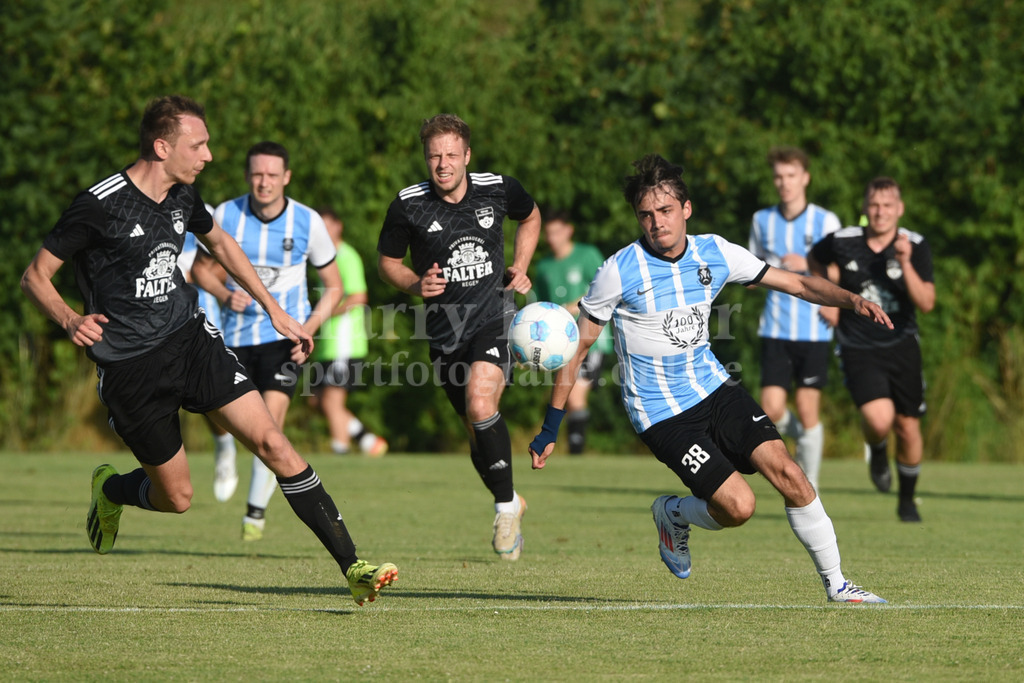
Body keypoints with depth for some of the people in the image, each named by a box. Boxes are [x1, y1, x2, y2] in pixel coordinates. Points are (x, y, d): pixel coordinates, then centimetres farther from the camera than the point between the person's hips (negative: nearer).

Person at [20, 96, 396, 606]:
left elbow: (219, 243, 25)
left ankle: (352, 567, -14)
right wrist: (70, 319, -28)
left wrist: (274, 311, 23)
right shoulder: (99, 206, -16)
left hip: (190, 338, 5)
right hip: (129, 367, -5)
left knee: (272, 443, -12)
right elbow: (34, 277, -9)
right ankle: (110, 491, 39)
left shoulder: (183, 197, 3)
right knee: (176, 497, 2)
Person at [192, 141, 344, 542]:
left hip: (284, 334, -2)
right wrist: (225, 295, -14)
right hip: (236, 334, 2)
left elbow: (333, 286, 3)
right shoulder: (226, 215, -8)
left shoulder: (307, 222, -8)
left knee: (270, 421, -18)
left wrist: (310, 328, -12)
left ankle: (257, 510, -6)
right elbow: (201, 265, 7)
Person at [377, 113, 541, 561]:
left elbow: (530, 217, 19)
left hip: (494, 317, -2)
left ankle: (506, 504, -12)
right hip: (445, 330, 2)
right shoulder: (408, 205, -7)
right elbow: (387, 262, 7)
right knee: (476, 429, 9)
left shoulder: (498, 189, -4)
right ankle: (510, 507, 34)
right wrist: (417, 284, -13)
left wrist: (519, 267, 5)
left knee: (480, 403, -26)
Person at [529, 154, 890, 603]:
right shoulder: (620, 271, -13)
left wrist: (852, 300, -10)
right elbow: (576, 346, -5)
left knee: (787, 472, -13)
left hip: (714, 389, 4)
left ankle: (836, 584, 2)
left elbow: (796, 283, 7)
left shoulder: (715, 253, -2)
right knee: (738, 506, -17)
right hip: (660, 414, -4)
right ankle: (673, 515, 16)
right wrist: (550, 428, -5)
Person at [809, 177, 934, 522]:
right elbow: (815, 260, 17)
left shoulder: (915, 246, -8)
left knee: (908, 427, 5)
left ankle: (907, 500, 29)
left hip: (902, 347, 1)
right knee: (879, 419, -22)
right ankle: (877, 450, 16)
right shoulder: (842, 242, -7)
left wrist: (906, 263, -29)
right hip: (858, 349, -1)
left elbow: (926, 303, -18)